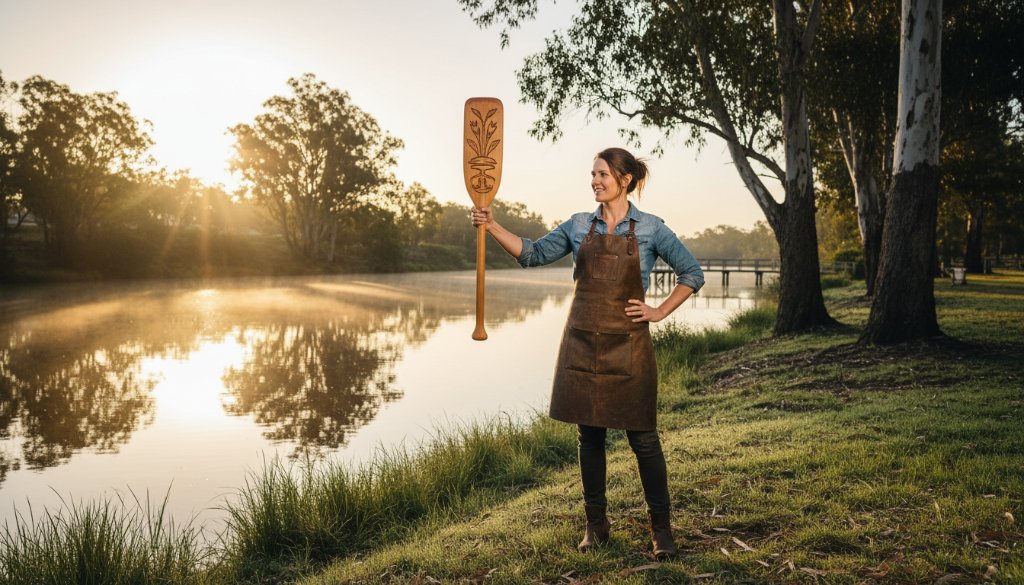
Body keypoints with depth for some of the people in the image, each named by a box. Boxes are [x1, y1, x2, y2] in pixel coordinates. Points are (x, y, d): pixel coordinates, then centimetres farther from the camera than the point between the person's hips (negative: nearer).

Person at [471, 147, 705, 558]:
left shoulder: (650, 228, -1)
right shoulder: (579, 225, 7)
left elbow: (692, 274, 5)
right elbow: (534, 255, 9)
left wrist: (660, 312, -3)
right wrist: (492, 226, -1)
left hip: (628, 344, -3)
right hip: (583, 341, 3)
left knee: (642, 437, 2)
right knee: (590, 435, 9)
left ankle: (661, 527, 18)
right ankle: (596, 524, 23)